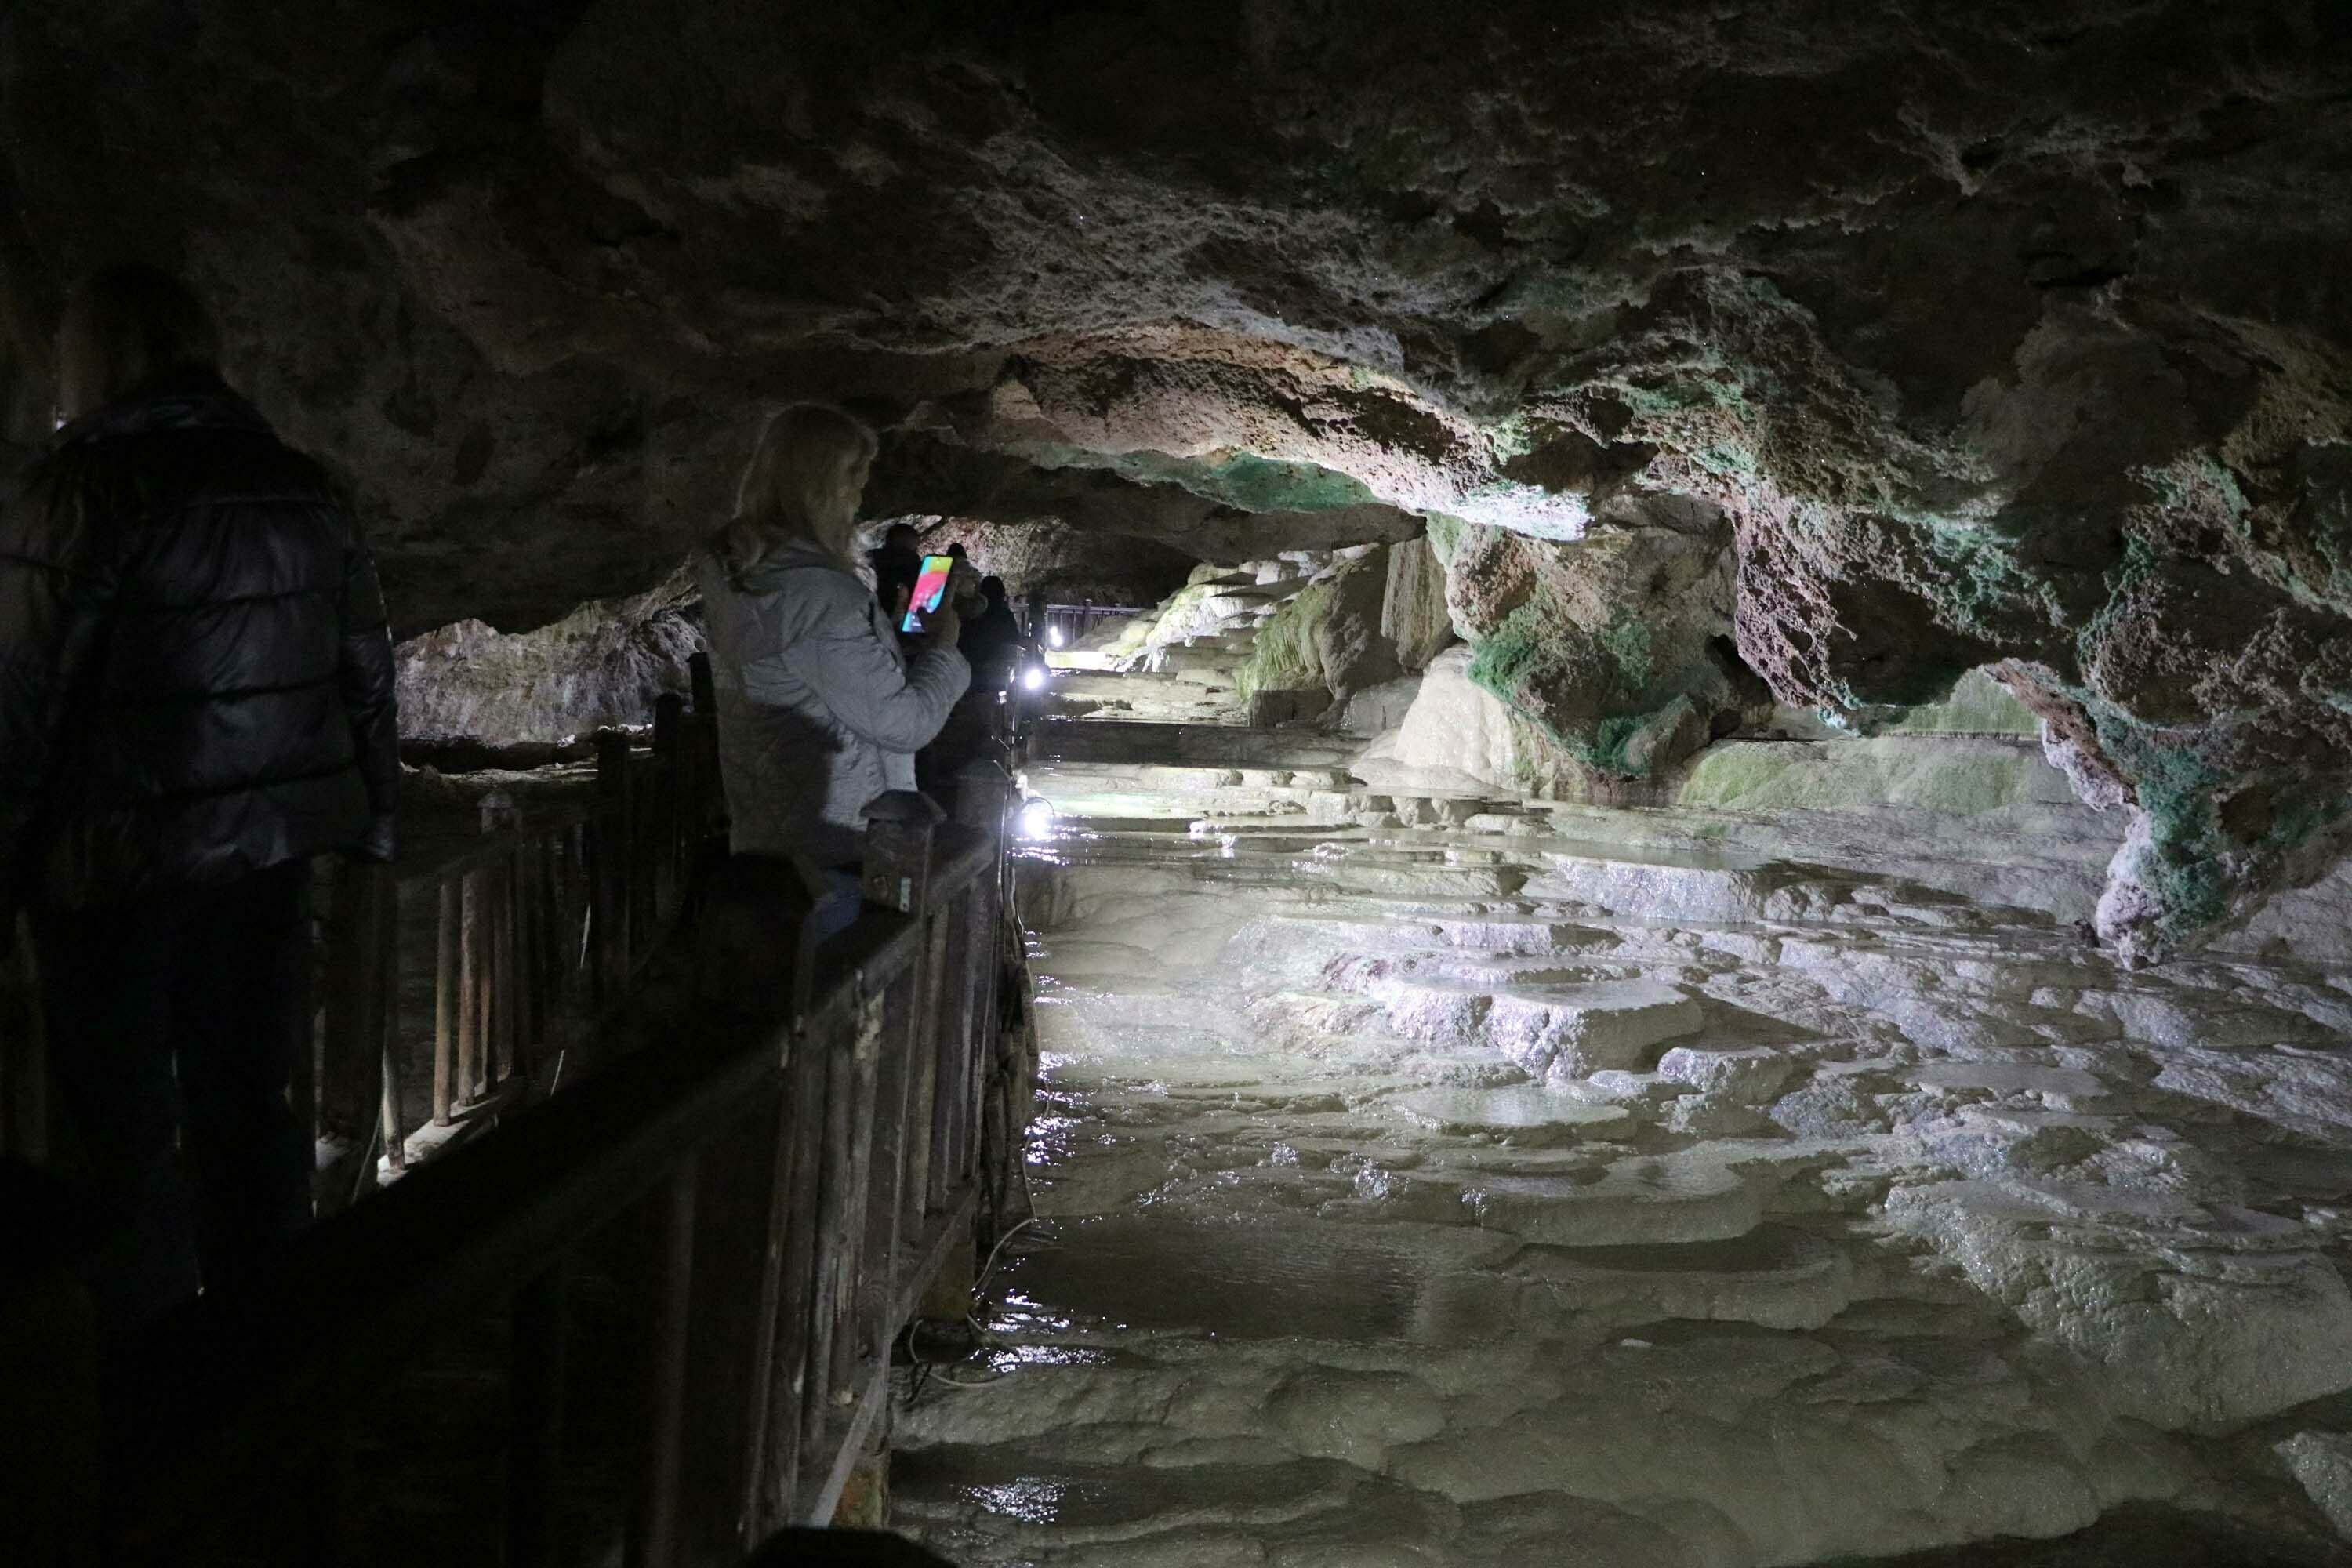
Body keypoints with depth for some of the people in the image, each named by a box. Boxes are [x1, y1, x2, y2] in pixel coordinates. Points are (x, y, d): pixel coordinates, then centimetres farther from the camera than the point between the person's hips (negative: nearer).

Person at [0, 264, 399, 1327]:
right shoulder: (301, 488, 4)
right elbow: (366, 671, 8)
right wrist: (370, 822, 15)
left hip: (118, 868, -5)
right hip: (268, 852, 6)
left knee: (123, 1133, 7)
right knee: (248, 1108, 17)